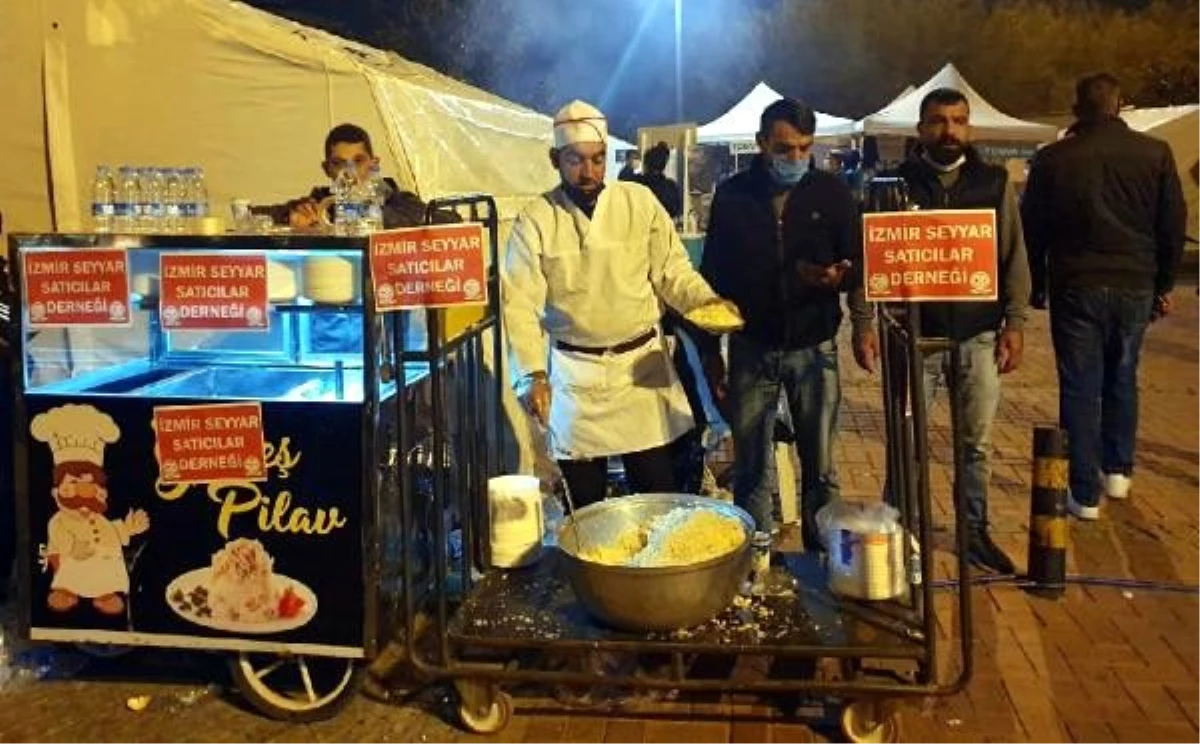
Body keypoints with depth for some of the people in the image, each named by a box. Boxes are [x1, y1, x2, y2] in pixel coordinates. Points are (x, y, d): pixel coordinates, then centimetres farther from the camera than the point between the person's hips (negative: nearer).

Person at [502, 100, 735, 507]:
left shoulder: (639, 202, -1)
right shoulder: (535, 219, -5)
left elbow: (672, 270, 2)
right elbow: (520, 304, -9)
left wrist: (707, 302, -17)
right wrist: (532, 374, -20)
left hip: (641, 366, 1)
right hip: (572, 374, -1)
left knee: (657, 496, 7)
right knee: (586, 505, 8)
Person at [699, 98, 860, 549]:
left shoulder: (831, 192, -1)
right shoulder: (732, 195, 0)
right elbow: (712, 275, 4)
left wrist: (839, 276, -21)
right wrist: (710, 351, 2)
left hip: (814, 349, 0)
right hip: (751, 350, 0)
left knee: (819, 469, 8)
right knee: (751, 472, 7)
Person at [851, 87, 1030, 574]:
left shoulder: (994, 182, 5)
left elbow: (1014, 257, 6)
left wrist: (1015, 322, -1)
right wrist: (862, 322, -8)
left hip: (978, 334, 2)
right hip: (912, 334, -2)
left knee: (977, 443, 12)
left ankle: (975, 532, 28)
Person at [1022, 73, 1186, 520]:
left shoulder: (1052, 159, -4)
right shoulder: (1155, 153, 0)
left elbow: (1032, 229, 2)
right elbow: (1174, 224, 4)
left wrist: (1038, 286, 14)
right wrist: (1164, 285, 14)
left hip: (1076, 286, -2)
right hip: (1136, 286, 2)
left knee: (1080, 389, 3)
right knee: (1122, 378, 21)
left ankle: (1085, 494, 4)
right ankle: (1118, 471, 27)